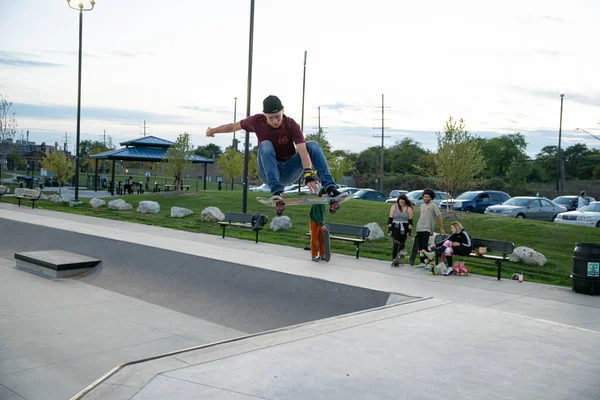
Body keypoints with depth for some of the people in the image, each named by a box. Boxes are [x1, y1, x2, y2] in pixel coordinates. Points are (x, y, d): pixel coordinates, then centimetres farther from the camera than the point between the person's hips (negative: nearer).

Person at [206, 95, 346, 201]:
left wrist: (308, 174, -46)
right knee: (265, 145, -30)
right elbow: (234, 126, 6)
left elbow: (303, 152, -30)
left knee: (312, 145, -22)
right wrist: (213, 131, 21)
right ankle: (276, 191, -41)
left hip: (289, 172, 0)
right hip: (269, 172, 0)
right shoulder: (256, 121, -13)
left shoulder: (292, 125, -18)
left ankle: (330, 188, -31)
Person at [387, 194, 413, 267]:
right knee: (396, 243, -16)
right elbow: (390, 219, 4)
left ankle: (399, 259, 16)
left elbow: (410, 221, 2)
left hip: (404, 229, 1)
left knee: (402, 244, 5)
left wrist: (409, 231, -4)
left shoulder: (409, 209, 3)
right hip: (395, 227, -1)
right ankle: (394, 260, -15)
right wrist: (389, 229, -2)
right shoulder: (394, 207, 4)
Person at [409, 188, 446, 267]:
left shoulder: (433, 206, -2)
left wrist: (441, 229, -5)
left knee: (424, 246, -12)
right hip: (419, 228, 7)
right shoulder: (422, 205, 18)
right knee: (419, 246, 7)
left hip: (427, 229, -7)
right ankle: (422, 262, 14)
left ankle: (425, 262, -10)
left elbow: (439, 217, -3)